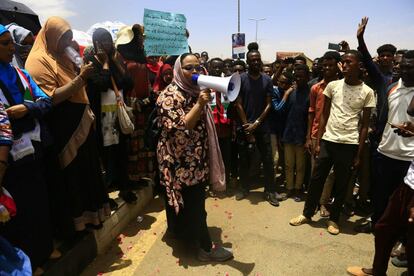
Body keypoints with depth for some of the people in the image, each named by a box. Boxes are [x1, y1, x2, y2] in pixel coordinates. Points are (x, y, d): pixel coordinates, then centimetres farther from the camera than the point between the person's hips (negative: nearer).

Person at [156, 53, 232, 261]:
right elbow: (179, 129, -26)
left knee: (195, 201, 19)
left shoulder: (195, 91, 10)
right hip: (181, 162, -9)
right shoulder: (170, 95, -16)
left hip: (197, 159, 9)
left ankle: (186, 234, 40)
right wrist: (199, 105, -30)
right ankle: (206, 248, 14)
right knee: (194, 204, 0)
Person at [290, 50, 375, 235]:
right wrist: (317, 142, 1)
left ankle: (334, 219, 28)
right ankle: (307, 214, 25)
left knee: (341, 184, 10)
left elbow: (364, 125, 2)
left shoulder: (367, 92, -1)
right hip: (328, 141, 1)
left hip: (349, 144, -1)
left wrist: (359, 154, -1)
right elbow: (324, 115, 6)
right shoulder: (332, 86, 3)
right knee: (316, 179, 8)